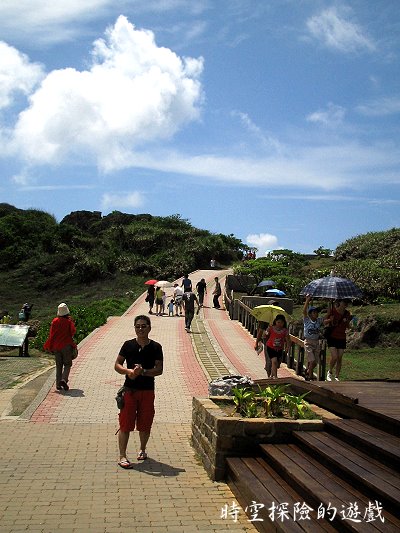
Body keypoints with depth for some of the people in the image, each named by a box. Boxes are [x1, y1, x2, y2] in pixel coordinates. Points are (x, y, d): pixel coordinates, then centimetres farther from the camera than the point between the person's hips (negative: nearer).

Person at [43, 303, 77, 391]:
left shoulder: (55, 321, -1)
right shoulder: (69, 321, -9)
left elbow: (51, 334, 2)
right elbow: (73, 331, -14)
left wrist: (49, 346, 10)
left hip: (56, 346, 3)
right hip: (66, 345, -3)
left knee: (58, 365, 11)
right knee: (67, 364, 6)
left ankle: (58, 384, 9)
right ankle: (64, 380, -15)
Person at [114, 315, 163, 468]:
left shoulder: (156, 347, 0)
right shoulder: (128, 345, 0)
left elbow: (159, 369, -4)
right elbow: (117, 365, 1)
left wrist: (143, 372, -20)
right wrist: (128, 371, -18)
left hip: (148, 391, 1)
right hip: (129, 390, -1)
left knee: (145, 424, 11)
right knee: (125, 424, -2)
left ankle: (142, 450, 33)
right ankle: (122, 456, 4)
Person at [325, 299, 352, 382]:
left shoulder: (347, 313, 2)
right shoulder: (332, 310, -6)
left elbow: (348, 327, 11)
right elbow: (324, 322, 2)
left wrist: (346, 322, -11)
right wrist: (330, 320, -19)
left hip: (341, 338, 3)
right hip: (332, 337, -3)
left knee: (339, 359, 3)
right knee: (334, 357, -14)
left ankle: (337, 377, 16)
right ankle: (330, 372, 12)